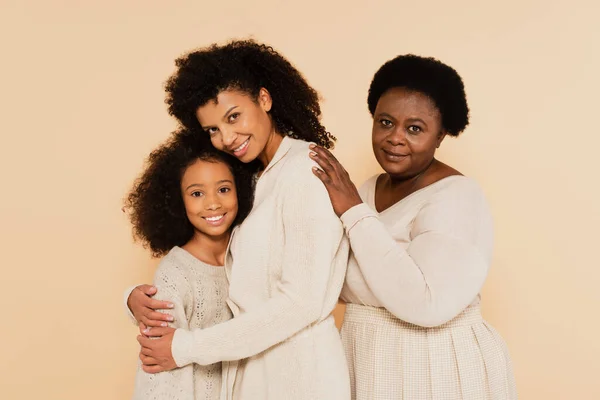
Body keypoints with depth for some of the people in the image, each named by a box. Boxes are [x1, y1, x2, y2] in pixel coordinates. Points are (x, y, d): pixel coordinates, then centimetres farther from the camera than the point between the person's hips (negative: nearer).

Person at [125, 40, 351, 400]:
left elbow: (302, 301, -22)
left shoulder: (306, 171, -16)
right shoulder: (256, 181, 10)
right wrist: (138, 297, -7)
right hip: (250, 367, 7)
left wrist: (187, 348, -17)